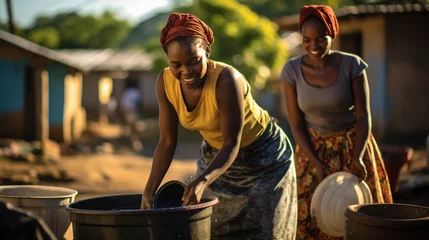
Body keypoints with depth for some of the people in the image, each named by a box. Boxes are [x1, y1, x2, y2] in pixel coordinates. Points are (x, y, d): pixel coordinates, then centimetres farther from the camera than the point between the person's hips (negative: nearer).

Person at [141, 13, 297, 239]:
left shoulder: (227, 79, -34)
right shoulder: (165, 82, -18)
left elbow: (232, 144, -33)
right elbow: (167, 142, -12)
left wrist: (202, 181, -49)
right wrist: (149, 189, -22)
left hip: (264, 158, -5)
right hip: (216, 155, 5)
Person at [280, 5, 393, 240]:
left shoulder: (352, 65, -15)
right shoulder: (292, 70, -12)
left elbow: (364, 117, -12)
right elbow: (296, 124, -9)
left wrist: (357, 158, -26)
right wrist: (317, 164, -17)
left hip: (352, 146, -1)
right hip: (314, 149, 1)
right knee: (312, 219, 0)